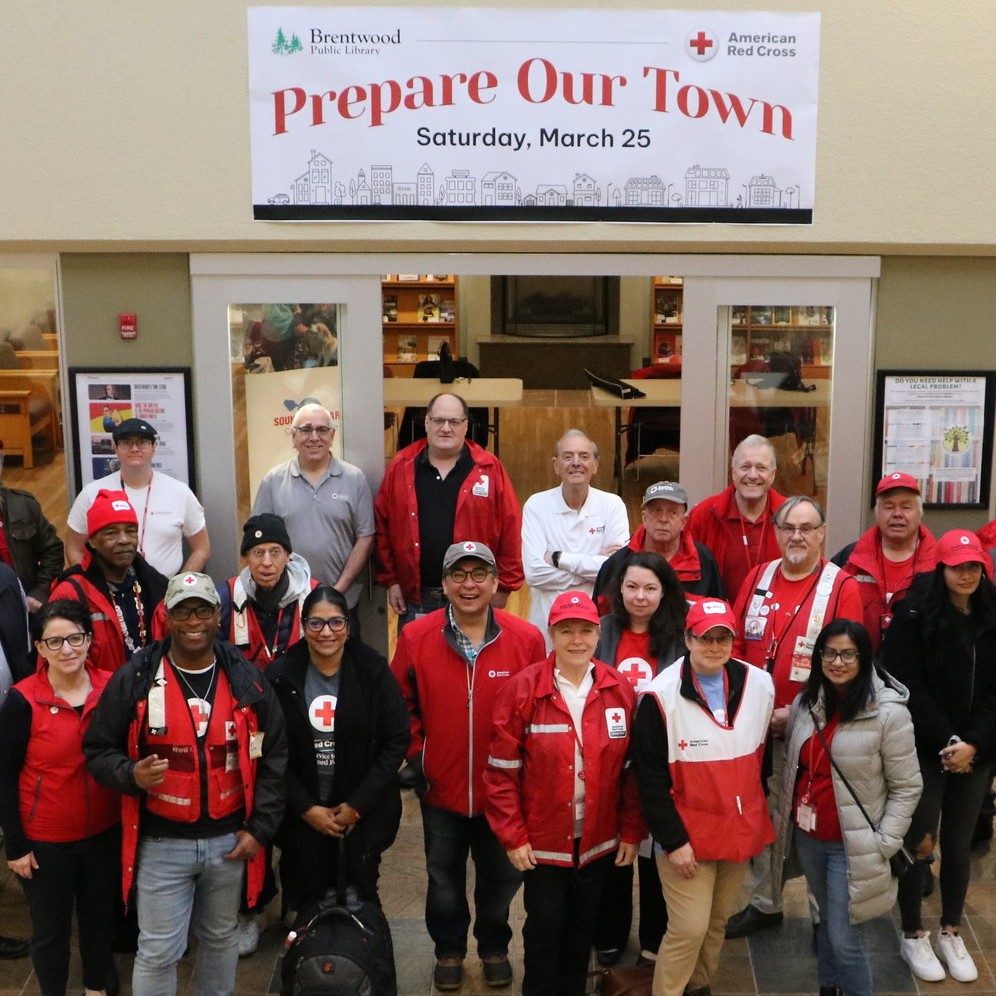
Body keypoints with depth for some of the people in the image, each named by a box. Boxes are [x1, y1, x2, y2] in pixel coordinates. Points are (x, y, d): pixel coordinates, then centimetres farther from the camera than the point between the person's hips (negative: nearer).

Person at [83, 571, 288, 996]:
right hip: (161, 843, -2)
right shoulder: (134, 678, -9)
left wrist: (260, 828, -2)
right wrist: (131, 775, -23)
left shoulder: (247, 679, -2)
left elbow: (273, 758, 3)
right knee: (159, 952, 3)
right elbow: (98, 749, -2)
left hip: (230, 840, 2)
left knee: (220, 938, 20)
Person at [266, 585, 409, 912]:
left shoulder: (373, 670, -5)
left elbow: (397, 741, -4)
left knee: (360, 901, 7)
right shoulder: (280, 676, -4)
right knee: (305, 904, 6)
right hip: (301, 816, 0)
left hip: (362, 815, 0)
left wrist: (357, 805, -7)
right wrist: (306, 808, -7)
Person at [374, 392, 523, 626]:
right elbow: (383, 526, 4)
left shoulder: (490, 469, -3)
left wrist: (503, 587, -5)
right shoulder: (401, 468, 2)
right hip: (414, 599, 1)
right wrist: (390, 580, 1)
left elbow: (509, 529, -4)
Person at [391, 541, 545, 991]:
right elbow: (401, 704, 2)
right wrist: (416, 754, -4)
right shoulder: (416, 637, -10)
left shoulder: (526, 639, -13)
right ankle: (448, 950, 42)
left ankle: (494, 948, 43)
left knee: (500, 875, 19)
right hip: (440, 786, 0)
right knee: (444, 876, 19)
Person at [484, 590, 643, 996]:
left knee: (582, 928, 18)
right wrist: (512, 836, -11)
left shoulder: (620, 690, -4)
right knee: (545, 927, 8)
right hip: (542, 840, -3)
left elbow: (632, 768, 2)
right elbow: (501, 771, -10)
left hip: (598, 840, 3)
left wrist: (632, 832, 2)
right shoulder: (523, 688, -13)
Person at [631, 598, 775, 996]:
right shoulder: (661, 696, -17)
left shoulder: (759, 684, -2)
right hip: (686, 836, -5)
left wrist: (759, 818, 13)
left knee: (719, 920, 18)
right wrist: (673, 841, -14)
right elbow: (650, 778, -13)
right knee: (689, 929, -5)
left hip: (740, 828, 5)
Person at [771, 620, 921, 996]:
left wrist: (883, 844, -14)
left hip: (852, 845, -5)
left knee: (844, 936, -2)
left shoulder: (889, 713, -15)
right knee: (826, 921, 21)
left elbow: (907, 787, -10)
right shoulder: (805, 703, 1)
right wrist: (785, 816, 8)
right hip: (807, 837, 5)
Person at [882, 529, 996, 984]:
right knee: (919, 842, 3)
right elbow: (908, 687, -12)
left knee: (959, 843, 12)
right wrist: (944, 741, -16)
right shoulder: (914, 614, -9)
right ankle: (913, 936, 19)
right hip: (923, 750, -4)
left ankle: (951, 932, 29)